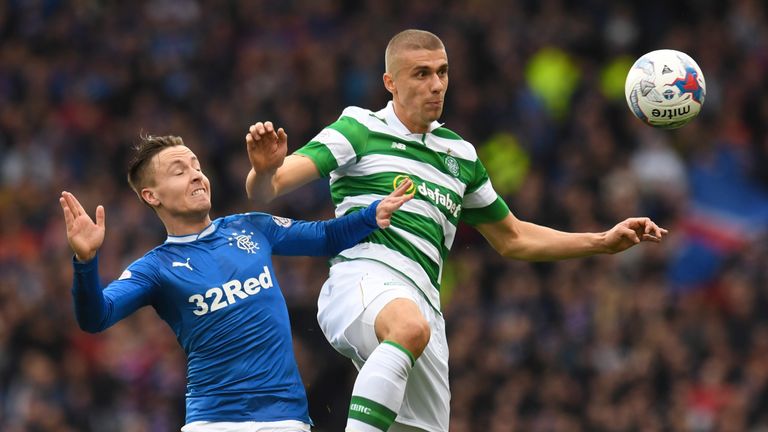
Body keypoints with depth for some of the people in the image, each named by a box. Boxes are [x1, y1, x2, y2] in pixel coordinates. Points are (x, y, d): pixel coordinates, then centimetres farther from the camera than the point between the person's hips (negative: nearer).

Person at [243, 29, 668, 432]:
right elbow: (266, 188, -2)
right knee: (410, 325, -40)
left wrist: (604, 241, 28)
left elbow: (512, 239, 36)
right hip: (362, 276, -7)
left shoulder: (460, 156, 25)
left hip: (423, 301, 7)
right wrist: (264, 168, -28)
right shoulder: (359, 130, 7)